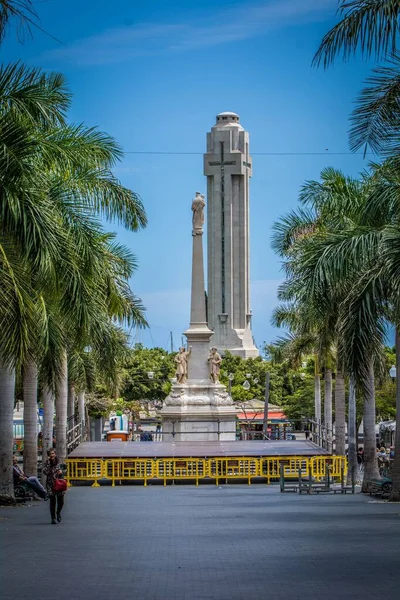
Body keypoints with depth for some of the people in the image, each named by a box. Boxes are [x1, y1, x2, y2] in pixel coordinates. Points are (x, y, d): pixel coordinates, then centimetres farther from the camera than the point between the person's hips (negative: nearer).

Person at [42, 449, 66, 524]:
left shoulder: (59, 462, 3)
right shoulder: (47, 463, -4)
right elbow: (45, 472, -18)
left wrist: (61, 471, -7)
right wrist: (48, 462, -20)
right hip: (51, 485, -2)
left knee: (61, 502, 2)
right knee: (53, 502, -2)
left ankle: (58, 513, 33)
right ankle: (53, 519, 8)